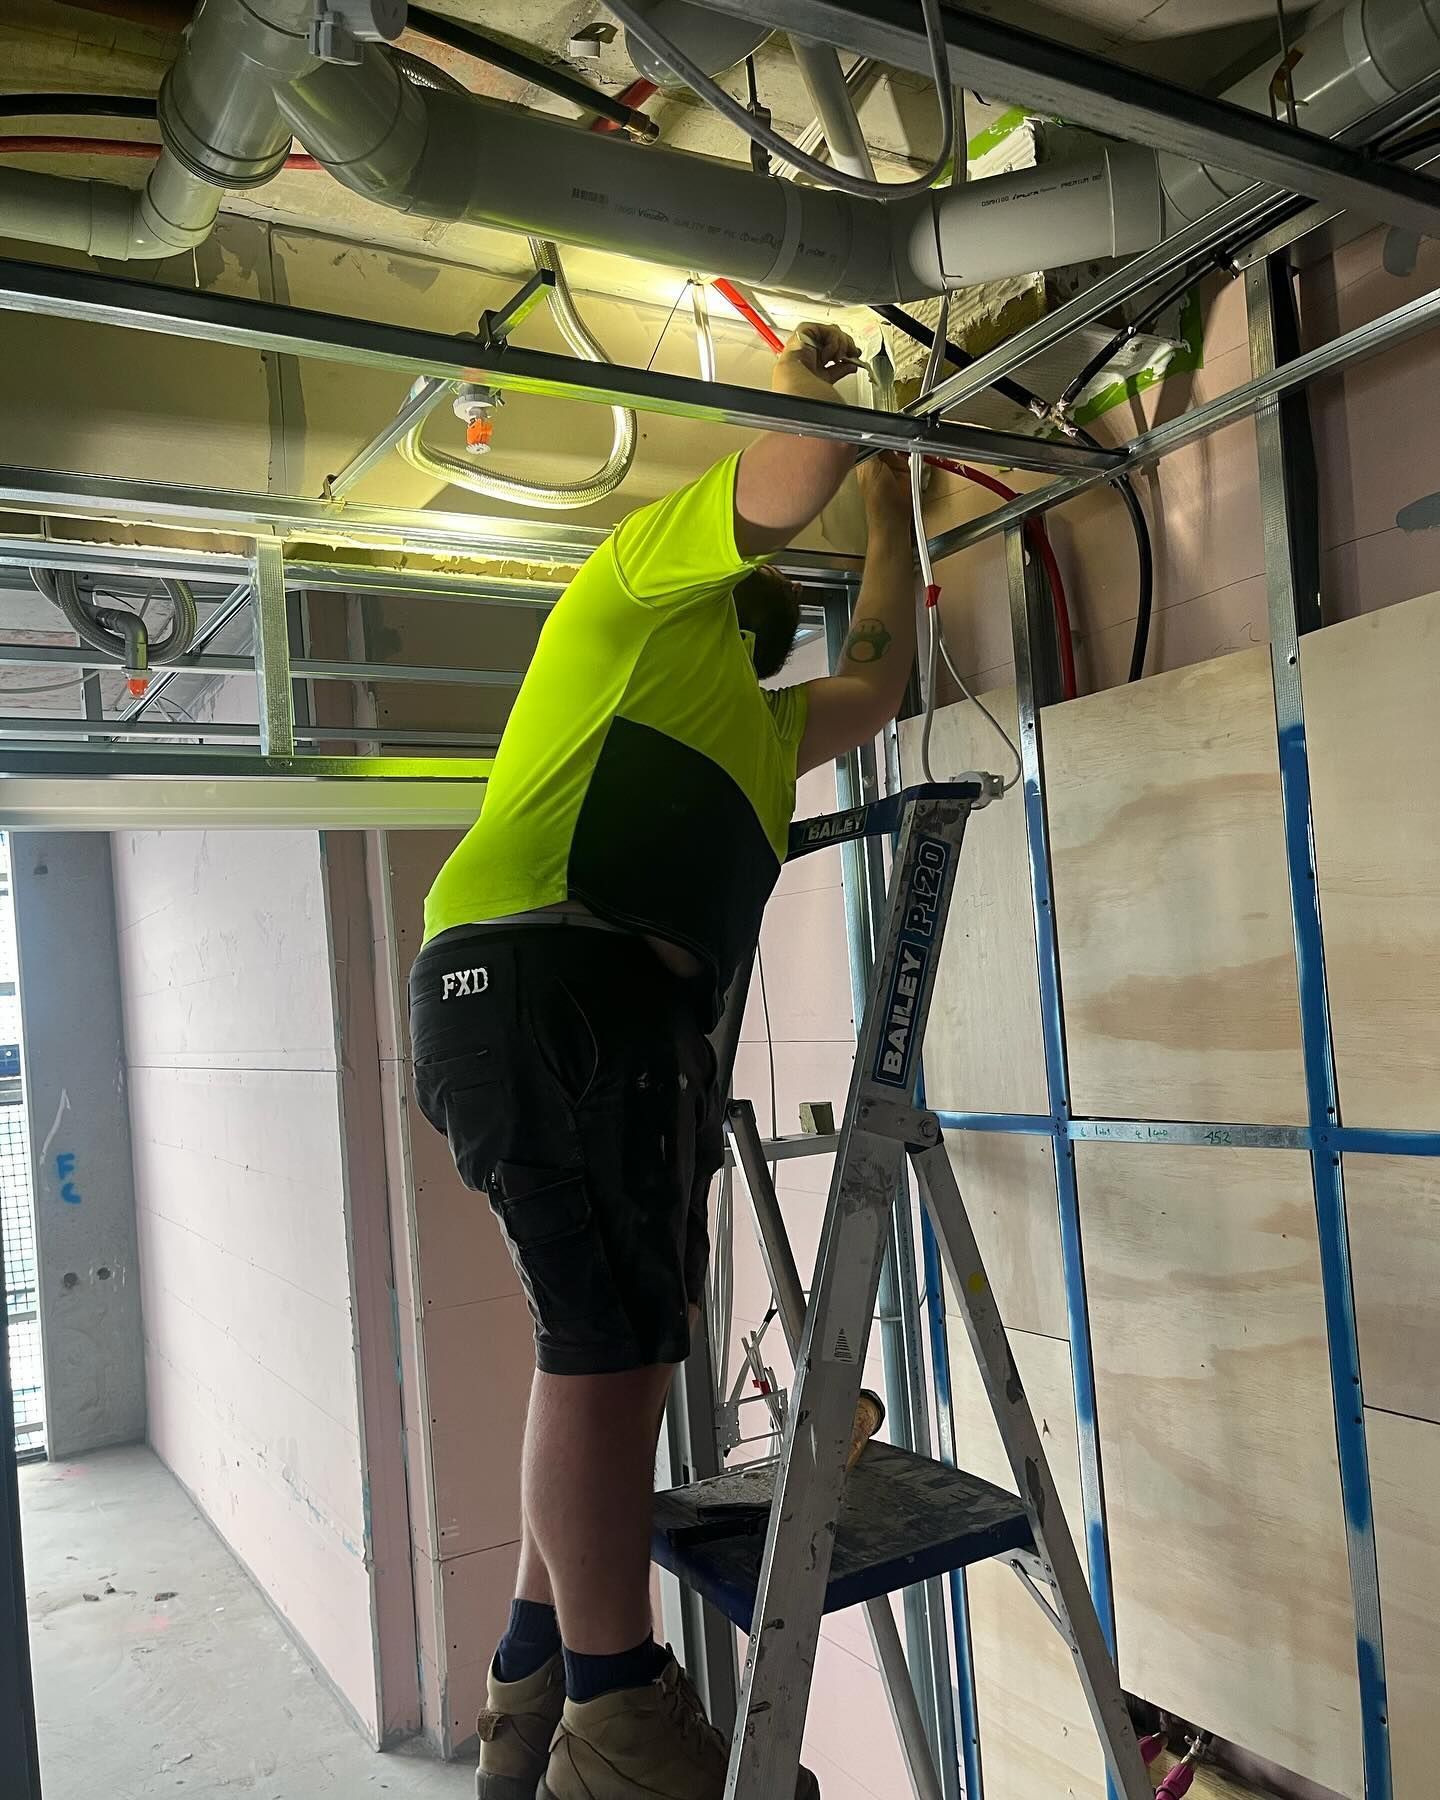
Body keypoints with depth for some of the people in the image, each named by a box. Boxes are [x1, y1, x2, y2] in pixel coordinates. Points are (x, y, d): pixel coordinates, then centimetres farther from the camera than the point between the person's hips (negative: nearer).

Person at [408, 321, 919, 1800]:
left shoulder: (754, 721, 37)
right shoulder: (647, 573, 13)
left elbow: (875, 684, 41)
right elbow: (794, 479, 2)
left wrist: (892, 501, 50)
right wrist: (809, 383, 25)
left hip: (629, 1014, 10)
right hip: (545, 979, -10)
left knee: (616, 1347, 9)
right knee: (609, 1343, -9)